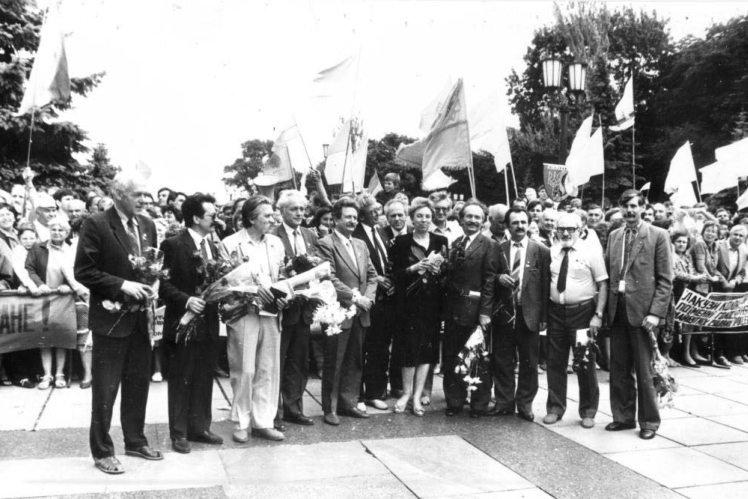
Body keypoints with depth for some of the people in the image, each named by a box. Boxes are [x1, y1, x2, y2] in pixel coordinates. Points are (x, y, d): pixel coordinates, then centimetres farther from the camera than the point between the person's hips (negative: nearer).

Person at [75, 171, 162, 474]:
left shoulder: (147, 225, 7)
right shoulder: (96, 225, -11)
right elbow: (83, 271, -13)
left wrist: (151, 283, -3)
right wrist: (122, 285, -20)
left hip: (140, 317, 6)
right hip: (111, 318, -6)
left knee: (138, 384, 15)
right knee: (105, 389, 4)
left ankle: (135, 441, 30)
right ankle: (102, 451, 17)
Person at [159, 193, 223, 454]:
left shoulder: (212, 246, 11)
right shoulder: (173, 245, -10)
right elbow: (163, 285, -13)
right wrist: (186, 300, -24)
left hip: (208, 321, 7)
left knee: (204, 379, 13)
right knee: (181, 380, 4)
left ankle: (200, 427, 24)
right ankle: (179, 433, 15)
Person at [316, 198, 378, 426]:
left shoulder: (361, 245, 17)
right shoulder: (326, 244, -7)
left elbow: (372, 274, 15)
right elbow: (330, 278, -15)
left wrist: (367, 297, -2)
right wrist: (354, 297, -15)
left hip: (361, 313, 7)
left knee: (354, 362, 12)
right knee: (333, 363, 2)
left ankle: (348, 403, 23)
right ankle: (330, 408, 12)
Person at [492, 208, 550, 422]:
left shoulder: (541, 251, 1)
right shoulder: (498, 249, 6)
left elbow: (546, 286, -1)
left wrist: (544, 316, -5)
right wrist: (498, 278, -12)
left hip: (529, 314, -1)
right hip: (503, 314, 2)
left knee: (529, 363, 6)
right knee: (502, 362, 7)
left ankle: (525, 404, 19)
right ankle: (504, 402, 20)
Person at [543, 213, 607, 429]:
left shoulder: (591, 252, -5)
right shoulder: (551, 252, 6)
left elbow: (603, 285, -6)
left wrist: (598, 315, -14)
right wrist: (543, 312, 1)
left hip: (582, 311, -3)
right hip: (556, 311, 3)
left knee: (586, 363, 6)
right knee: (555, 362, 9)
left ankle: (588, 411, 21)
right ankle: (555, 408, 23)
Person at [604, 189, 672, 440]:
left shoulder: (658, 236, -3)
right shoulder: (614, 236, 12)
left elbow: (665, 279, -5)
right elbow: (607, 273, 12)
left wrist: (655, 313, -13)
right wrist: (605, 306, 3)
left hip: (641, 309, -5)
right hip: (617, 309, 5)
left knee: (643, 370, 3)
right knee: (619, 368, 11)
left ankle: (649, 421, 18)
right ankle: (623, 416, 24)